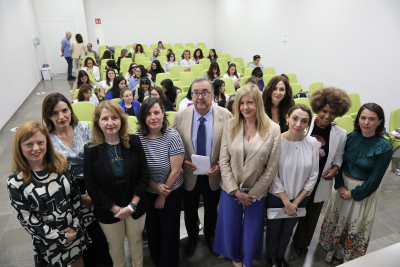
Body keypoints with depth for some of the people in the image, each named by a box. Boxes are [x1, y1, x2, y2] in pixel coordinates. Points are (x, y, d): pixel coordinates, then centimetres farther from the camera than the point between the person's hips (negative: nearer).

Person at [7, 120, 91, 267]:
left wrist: (75, 225, -7)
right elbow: (26, 219, -14)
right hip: (48, 240, -3)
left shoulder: (62, 164, -9)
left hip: (75, 231, 3)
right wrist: (60, 237, -11)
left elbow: (75, 195, -2)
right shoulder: (15, 182, -17)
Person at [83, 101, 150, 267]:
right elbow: (91, 187, -12)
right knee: (115, 245, 22)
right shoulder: (91, 149, -14)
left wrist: (132, 205, -15)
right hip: (108, 210, -1)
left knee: (135, 240, 23)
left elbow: (144, 176, -9)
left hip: (135, 206, 1)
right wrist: (115, 208, -14)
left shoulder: (134, 142, -12)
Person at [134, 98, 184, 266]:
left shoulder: (172, 136, -19)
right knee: (152, 230, 18)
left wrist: (163, 196, -7)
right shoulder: (136, 137, -13)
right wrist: (156, 187, -14)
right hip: (148, 192, 2)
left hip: (172, 192, -2)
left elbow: (175, 171, -15)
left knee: (169, 231, 10)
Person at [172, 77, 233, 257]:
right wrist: (182, 161, -17)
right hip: (189, 174, 1)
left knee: (211, 210, 24)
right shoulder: (180, 116, -11)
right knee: (190, 212, 22)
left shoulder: (226, 116, -14)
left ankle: (210, 237, 54)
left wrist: (220, 165, -17)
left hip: (213, 175, 0)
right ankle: (192, 237, 52)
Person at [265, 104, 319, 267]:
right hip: (276, 197, -2)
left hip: (300, 198, 3)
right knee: (273, 228, 18)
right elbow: (273, 175, -16)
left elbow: (313, 176, -6)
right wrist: (286, 202, -13)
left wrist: (296, 202, -7)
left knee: (288, 229, 23)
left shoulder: (312, 143, -11)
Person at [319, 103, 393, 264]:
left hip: (364, 191, -4)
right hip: (344, 185, 4)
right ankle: (334, 250, 48)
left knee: (356, 226, 14)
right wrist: (340, 186, -13)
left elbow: (375, 179, -15)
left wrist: (353, 194, -11)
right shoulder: (352, 136, -8)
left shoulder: (384, 147, -19)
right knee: (335, 220, 20)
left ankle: (349, 258, 41)